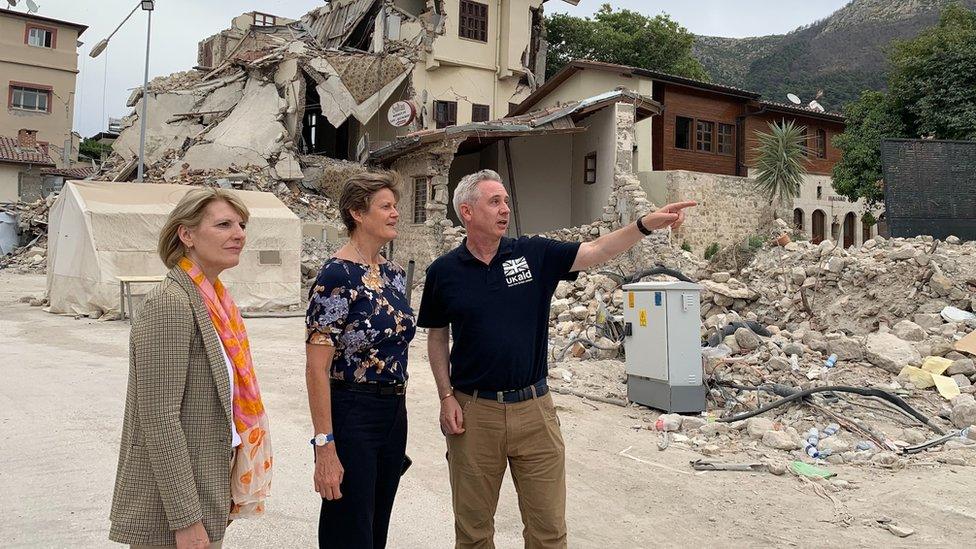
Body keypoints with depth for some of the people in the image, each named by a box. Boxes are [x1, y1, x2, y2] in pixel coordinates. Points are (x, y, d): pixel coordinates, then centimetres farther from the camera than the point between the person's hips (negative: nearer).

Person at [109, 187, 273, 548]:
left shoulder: (213, 299, 6)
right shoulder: (170, 303, -20)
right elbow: (159, 419, -23)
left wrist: (222, 499, 17)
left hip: (206, 489, 8)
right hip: (171, 506, -8)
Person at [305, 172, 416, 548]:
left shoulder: (393, 273, 8)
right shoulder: (336, 276, -15)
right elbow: (316, 368, -18)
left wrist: (398, 411, 17)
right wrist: (325, 447, -20)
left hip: (394, 416, 7)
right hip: (351, 417, -7)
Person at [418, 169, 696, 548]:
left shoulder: (534, 254, 0)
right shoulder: (443, 271, -1)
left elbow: (595, 252, -7)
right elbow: (437, 337, 7)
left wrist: (646, 224, -21)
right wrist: (446, 397, -1)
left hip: (534, 408, 1)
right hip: (473, 412, 0)